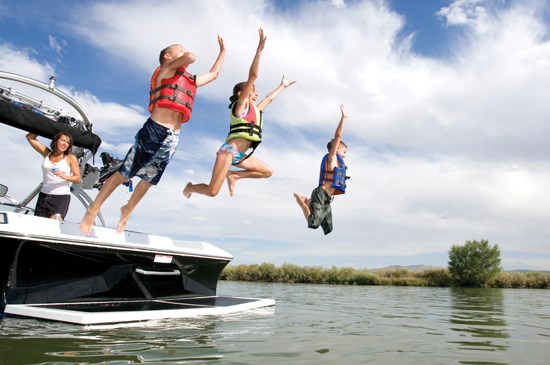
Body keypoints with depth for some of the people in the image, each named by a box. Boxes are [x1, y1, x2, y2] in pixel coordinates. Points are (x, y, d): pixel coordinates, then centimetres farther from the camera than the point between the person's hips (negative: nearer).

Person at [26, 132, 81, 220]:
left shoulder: (71, 158, 0)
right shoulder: (47, 153, 11)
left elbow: (78, 178, -5)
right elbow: (30, 137, 17)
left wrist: (64, 176, -23)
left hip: (61, 197, -4)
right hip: (43, 195, 4)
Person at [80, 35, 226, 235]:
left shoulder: (190, 80, 24)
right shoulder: (165, 70, 4)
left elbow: (213, 74, 38)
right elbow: (190, 58, -13)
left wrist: (223, 50, 42)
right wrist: (186, 54, 10)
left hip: (172, 138, 7)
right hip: (154, 130, -7)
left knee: (148, 180, 16)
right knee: (123, 174, -1)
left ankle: (127, 211, 36)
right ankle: (93, 210, 12)